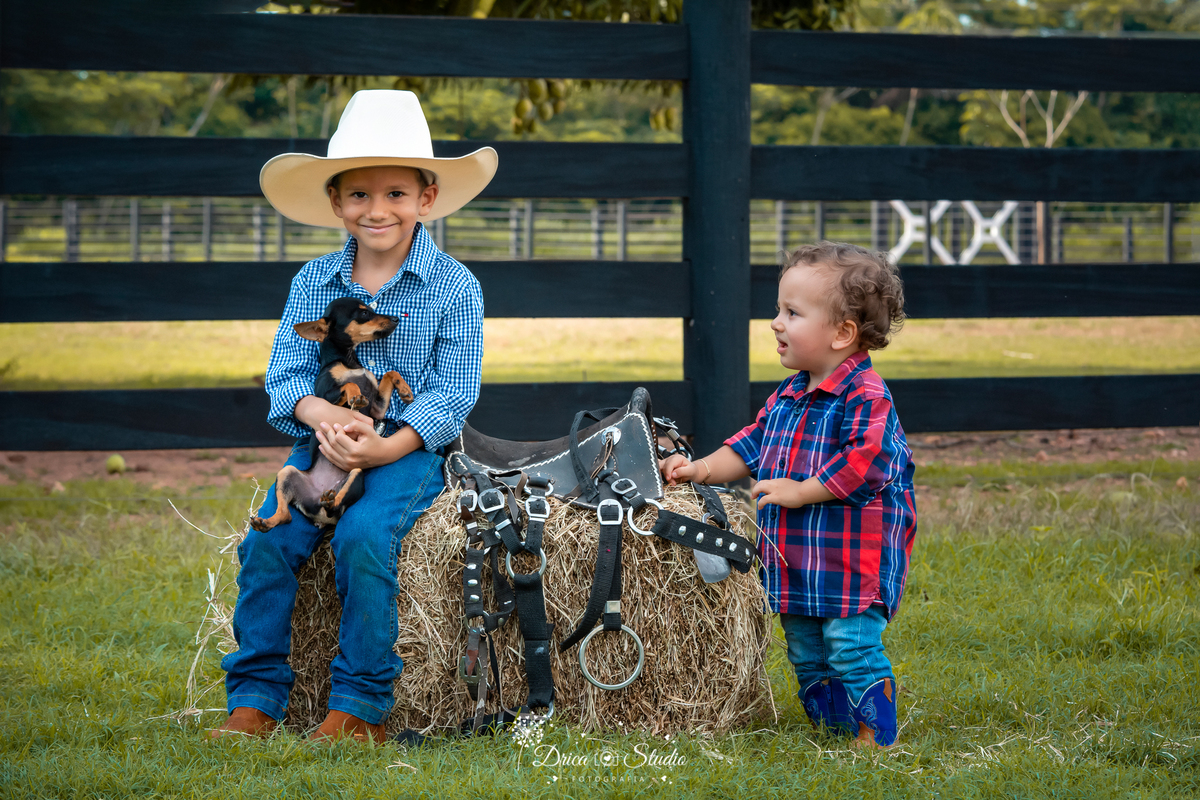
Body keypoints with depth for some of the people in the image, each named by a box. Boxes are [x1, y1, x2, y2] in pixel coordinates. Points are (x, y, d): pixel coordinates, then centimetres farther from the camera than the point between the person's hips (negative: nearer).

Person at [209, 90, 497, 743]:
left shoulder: (453, 286, -1)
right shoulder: (313, 283, 9)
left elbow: (454, 391, -6)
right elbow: (285, 374, 3)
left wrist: (388, 446, -21)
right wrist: (321, 413, -21)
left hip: (411, 449, -4)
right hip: (322, 443, 4)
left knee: (363, 536, -29)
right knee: (268, 540, -19)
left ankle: (361, 708, -19)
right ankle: (254, 701, -9)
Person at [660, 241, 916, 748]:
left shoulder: (865, 395, -15)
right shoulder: (787, 397, 13)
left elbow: (866, 460, -25)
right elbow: (751, 447, 23)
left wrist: (801, 491, -22)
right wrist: (704, 469, 9)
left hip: (852, 558, -9)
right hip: (797, 559, 9)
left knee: (852, 647, -13)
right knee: (807, 654, 15)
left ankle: (876, 738, -5)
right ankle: (832, 731, 26)